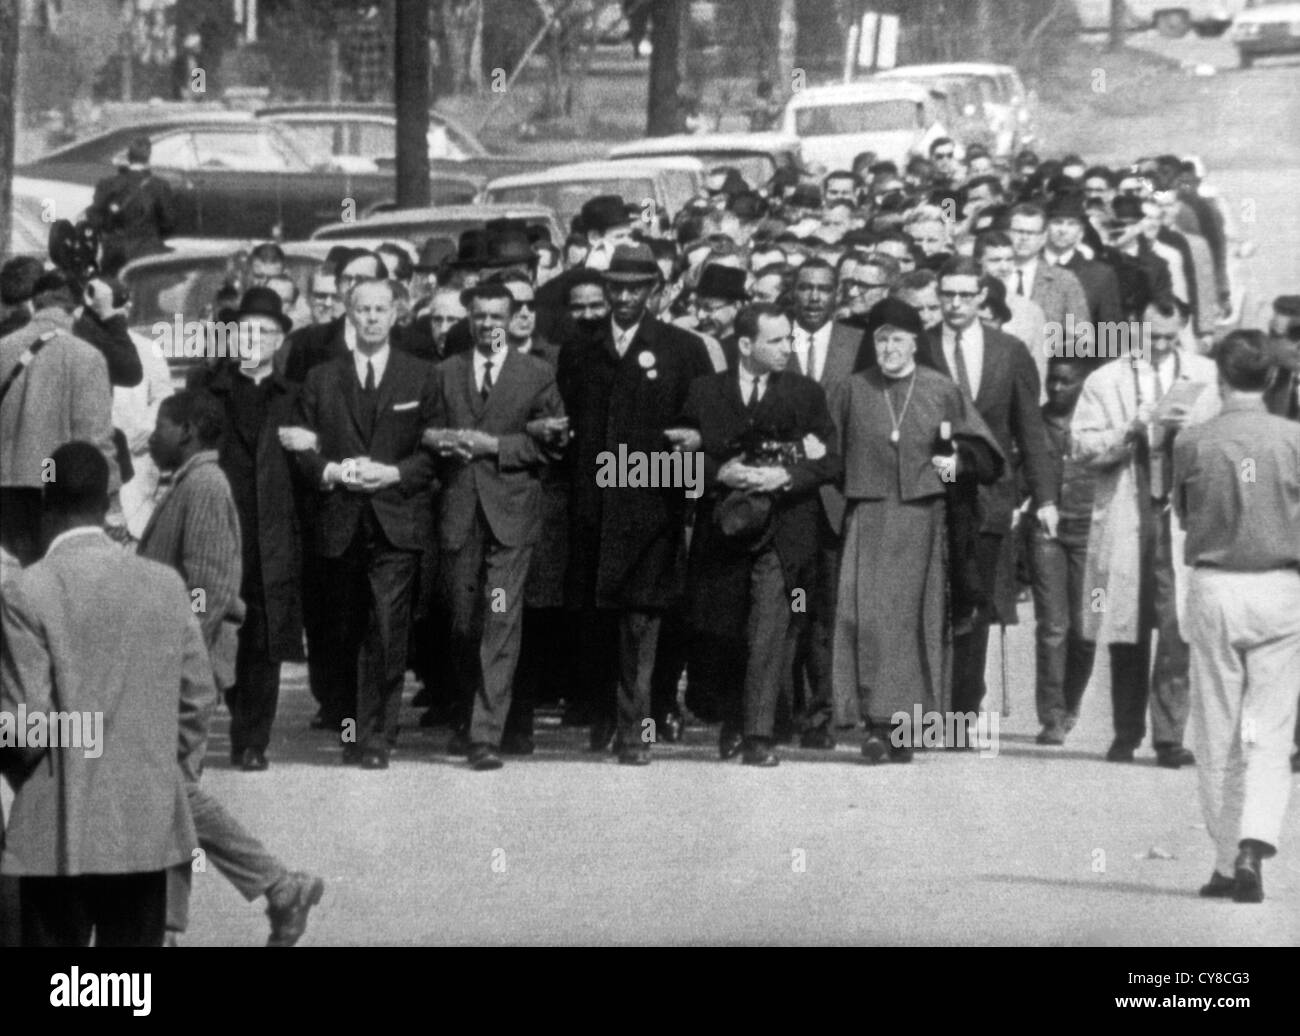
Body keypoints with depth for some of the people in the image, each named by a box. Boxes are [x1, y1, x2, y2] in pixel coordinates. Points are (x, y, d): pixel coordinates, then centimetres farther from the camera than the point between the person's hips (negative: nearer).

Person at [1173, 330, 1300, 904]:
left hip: (1214, 590, 0)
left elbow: (1182, 513, 7)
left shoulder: (1192, 443, -5)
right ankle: (1253, 849, -16)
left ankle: (1227, 862, 13)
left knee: (1217, 740, 9)